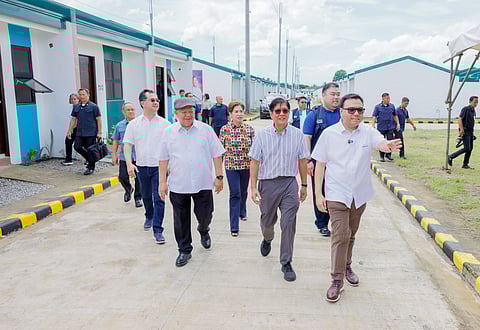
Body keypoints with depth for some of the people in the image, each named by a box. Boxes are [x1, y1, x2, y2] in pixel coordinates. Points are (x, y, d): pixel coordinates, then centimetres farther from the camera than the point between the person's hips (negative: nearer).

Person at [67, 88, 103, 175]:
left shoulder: (93, 106, -3)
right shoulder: (76, 107, 12)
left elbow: (99, 120, -5)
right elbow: (73, 119, 17)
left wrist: (100, 132, -11)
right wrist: (70, 131, 12)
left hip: (91, 133, -5)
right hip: (79, 133, 5)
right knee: (77, 147, -2)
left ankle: (91, 168, 12)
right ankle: (90, 160, 21)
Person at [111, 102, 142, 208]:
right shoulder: (119, 126, 7)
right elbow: (115, 142, 12)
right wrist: (114, 155, 8)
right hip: (124, 156, 2)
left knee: (138, 178, 1)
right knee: (122, 177, 0)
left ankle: (138, 198, 18)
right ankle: (128, 190, 32)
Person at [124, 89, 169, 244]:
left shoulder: (164, 123, -2)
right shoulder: (134, 124, 1)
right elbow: (127, 144, 1)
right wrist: (129, 163, -11)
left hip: (159, 166, -2)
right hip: (142, 166, 2)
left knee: (158, 199, -6)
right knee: (146, 196, 20)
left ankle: (158, 230, 1)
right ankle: (149, 217, 46)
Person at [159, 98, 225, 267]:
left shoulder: (205, 129, 1)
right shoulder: (169, 132, 3)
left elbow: (216, 155, 4)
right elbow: (163, 159, 7)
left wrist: (219, 177, 1)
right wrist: (163, 182, 5)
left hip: (203, 183, 0)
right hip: (178, 185, 1)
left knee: (205, 215, 7)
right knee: (181, 220, 8)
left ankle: (203, 231, 42)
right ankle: (184, 250, 25)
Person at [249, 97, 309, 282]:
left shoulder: (297, 135, -1)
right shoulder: (262, 135, -3)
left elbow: (302, 161, 6)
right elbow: (254, 162, -3)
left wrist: (304, 185, 9)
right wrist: (253, 187, -7)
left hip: (289, 183, 0)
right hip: (268, 183, 0)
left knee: (289, 224, -2)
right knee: (267, 220, 17)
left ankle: (286, 262, 13)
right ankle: (267, 239, 53)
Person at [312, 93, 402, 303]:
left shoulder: (368, 132, -5)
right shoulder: (329, 134, -7)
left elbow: (380, 143, -26)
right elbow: (320, 165, -4)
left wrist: (388, 146, -52)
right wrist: (318, 194, -6)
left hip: (360, 194, 3)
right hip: (337, 194, -3)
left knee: (351, 235, 18)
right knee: (340, 235, -9)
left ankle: (346, 266, 40)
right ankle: (337, 280, 2)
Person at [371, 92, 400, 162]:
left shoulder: (392, 106, 7)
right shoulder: (378, 107, 0)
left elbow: (395, 115, 16)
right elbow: (374, 116, -2)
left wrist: (398, 123, 10)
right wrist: (373, 125, -12)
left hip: (390, 127, 2)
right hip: (381, 127, -2)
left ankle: (388, 154, 13)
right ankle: (382, 156, 15)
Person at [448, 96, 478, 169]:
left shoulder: (473, 110, 14)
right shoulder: (465, 109, -12)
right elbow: (460, 119, -19)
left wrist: (472, 132, 21)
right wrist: (461, 130, -25)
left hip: (470, 132, 9)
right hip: (465, 132, -8)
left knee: (470, 148, 7)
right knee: (467, 148, -13)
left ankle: (465, 164, 12)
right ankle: (451, 157, -2)